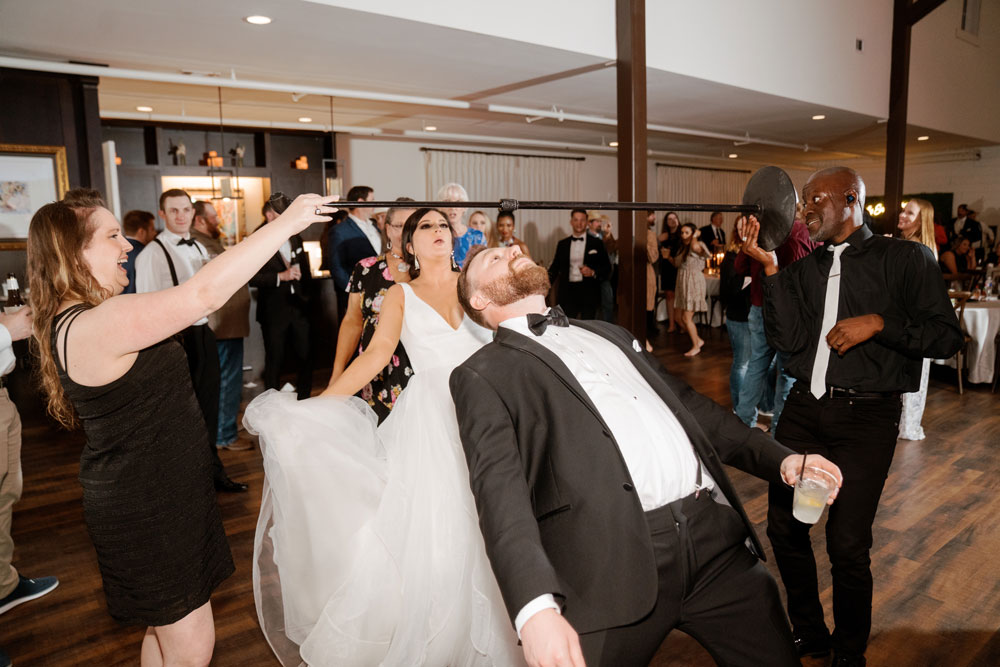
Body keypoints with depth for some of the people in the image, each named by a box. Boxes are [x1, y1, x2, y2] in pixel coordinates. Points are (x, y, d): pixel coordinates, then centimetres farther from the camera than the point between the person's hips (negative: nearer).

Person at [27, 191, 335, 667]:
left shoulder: (70, 320, 7)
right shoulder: (97, 324, -28)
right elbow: (204, 292, -35)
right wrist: (288, 221, -30)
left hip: (164, 494, 10)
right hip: (147, 511, -10)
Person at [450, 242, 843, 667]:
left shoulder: (608, 334, 23)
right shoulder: (481, 375, 2)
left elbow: (689, 404, 25)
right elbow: (499, 488, -11)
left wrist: (780, 458, 14)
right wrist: (536, 606, -25)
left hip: (716, 536, 5)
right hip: (615, 561, -5)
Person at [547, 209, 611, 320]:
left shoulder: (597, 243, 5)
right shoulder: (562, 244, 11)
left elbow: (607, 268, 5)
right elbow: (555, 268, 12)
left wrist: (593, 272, -14)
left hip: (589, 294, -1)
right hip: (567, 293, 1)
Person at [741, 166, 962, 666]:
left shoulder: (904, 259, 2)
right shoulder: (803, 270, 11)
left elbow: (947, 338, -2)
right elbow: (788, 341, -3)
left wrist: (879, 322, -15)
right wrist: (769, 268, -6)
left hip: (866, 416, -4)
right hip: (804, 409, 4)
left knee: (847, 545, -2)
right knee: (784, 526, 8)